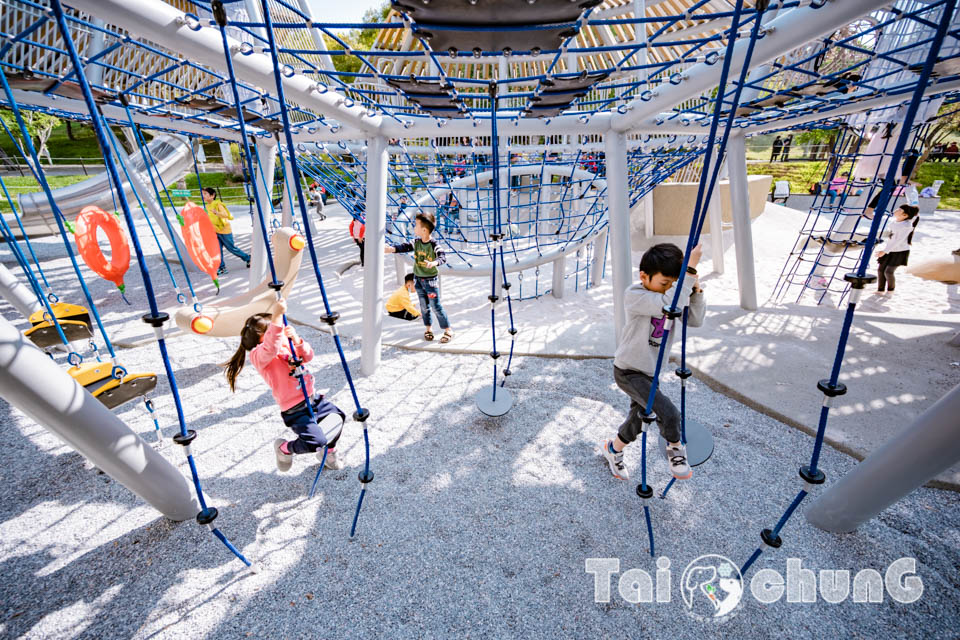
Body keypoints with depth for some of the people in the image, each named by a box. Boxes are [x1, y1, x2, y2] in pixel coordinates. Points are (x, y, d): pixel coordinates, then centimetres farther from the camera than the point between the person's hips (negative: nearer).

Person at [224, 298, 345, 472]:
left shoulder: (286, 344, 8)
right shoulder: (258, 355, -16)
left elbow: (308, 357, -2)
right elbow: (270, 348, -40)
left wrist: (296, 339, -22)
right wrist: (277, 317, -51)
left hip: (313, 399, 8)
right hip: (295, 410, -8)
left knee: (337, 417, 23)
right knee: (315, 441, -22)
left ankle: (329, 452, 45)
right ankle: (284, 448, 11)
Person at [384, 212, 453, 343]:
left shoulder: (434, 245, -18)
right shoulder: (416, 243, 0)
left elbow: (443, 257, -30)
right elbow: (405, 247, -8)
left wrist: (434, 263, -50)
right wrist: (391, 248, -25)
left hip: (431, 279, -5)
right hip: (418, 279, 6)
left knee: (436, 306, -3)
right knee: (424, 306, 13)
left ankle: (448, 330, 10)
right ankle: (429, 328, 29)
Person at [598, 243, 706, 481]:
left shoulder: (668, 295, 0)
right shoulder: (633, 295, -23)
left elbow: (695, 320, -3)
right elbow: (668, 305, -38)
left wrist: (695, 291, -15)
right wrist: (690, 269, -35)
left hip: (649, 372, 8)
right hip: (628, 372, -8)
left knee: (637, 420, 20)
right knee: (669, 414, -21)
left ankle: (612, 449, 46)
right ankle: (675, 448, 12)